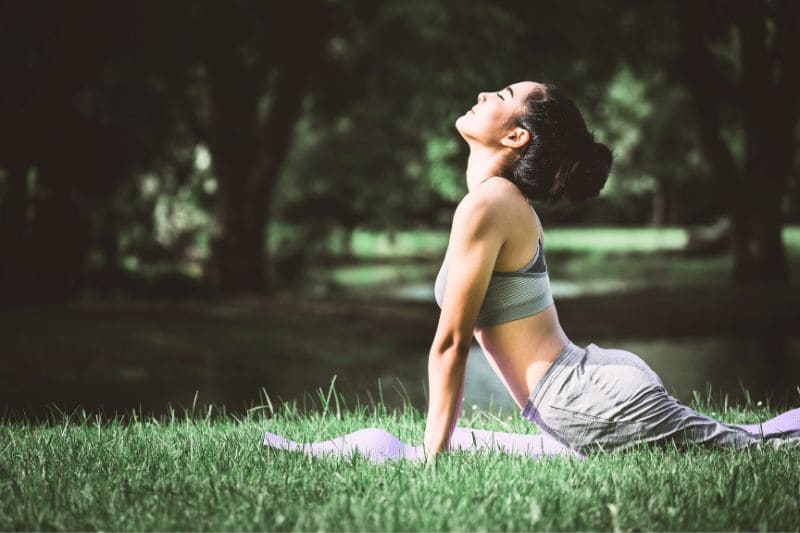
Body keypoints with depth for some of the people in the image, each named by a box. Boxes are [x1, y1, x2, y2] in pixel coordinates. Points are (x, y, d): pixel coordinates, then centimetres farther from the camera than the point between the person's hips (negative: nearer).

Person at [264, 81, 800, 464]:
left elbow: (450, 344, -14)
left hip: (596, 405, -8)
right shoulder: (513, 204, 13)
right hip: (595, 384, 8)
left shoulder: (486, 204, -15)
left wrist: (431, 457, -10)